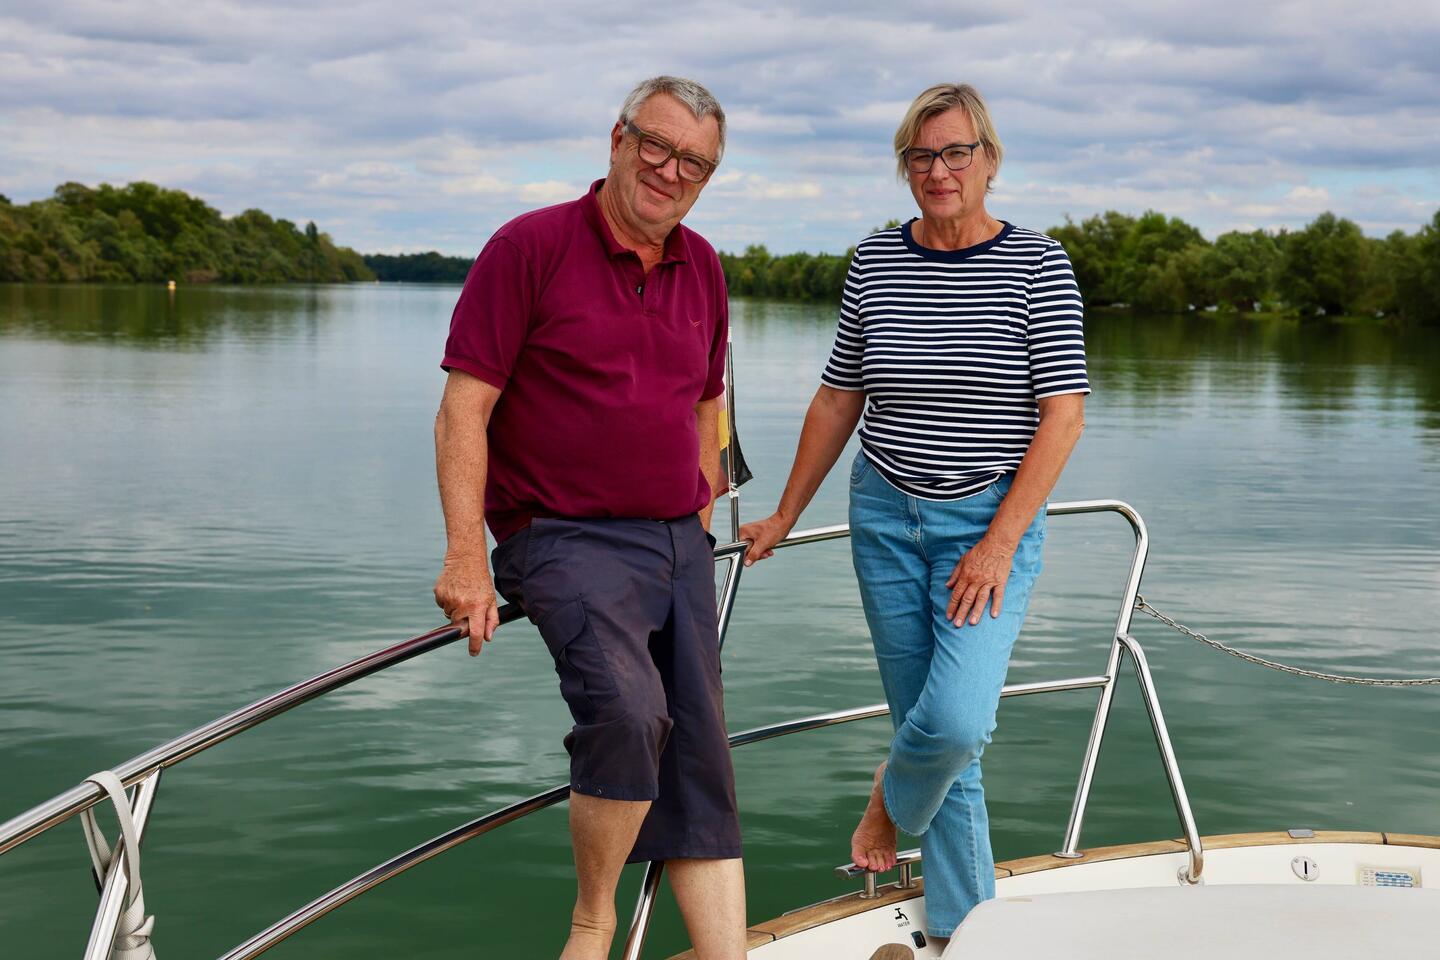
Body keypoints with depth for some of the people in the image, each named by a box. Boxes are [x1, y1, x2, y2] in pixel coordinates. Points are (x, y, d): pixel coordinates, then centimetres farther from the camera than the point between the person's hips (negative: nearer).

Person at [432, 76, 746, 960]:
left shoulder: (702, 267, 13)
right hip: (566, 536, -6)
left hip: (680, 542, 7)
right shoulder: (531, 246, -6)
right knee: (629, 712, -28)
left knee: (701, 765, 5)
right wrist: (467, 557, -17)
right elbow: (463, 410, -10)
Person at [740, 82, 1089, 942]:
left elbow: (1064, 413, -9)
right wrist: (785, 517, 15)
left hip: (992, 521, -3)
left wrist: (999, 543, -15)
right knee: (931, 727, 5)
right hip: (886, 518, 3)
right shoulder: (876, 263, 4)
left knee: (956, 724, -18)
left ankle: (894, 800, 17)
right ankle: (961, 927, 19)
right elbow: (839, 398, 12)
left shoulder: (1037, 264, -6)